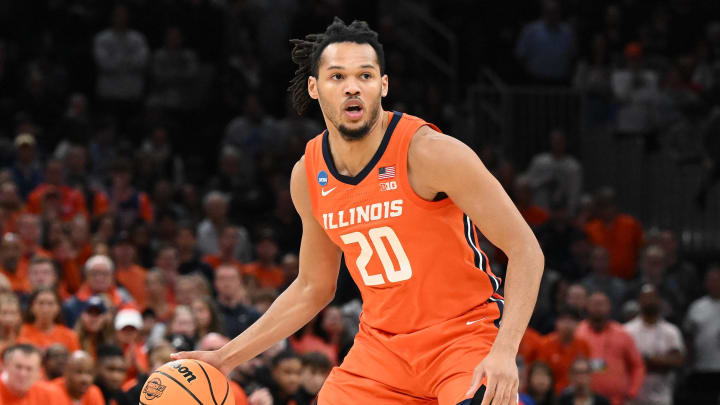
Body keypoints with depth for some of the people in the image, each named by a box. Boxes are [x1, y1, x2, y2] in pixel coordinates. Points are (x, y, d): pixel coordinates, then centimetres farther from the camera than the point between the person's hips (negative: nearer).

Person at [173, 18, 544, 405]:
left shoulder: (430, 152, -18)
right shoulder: (308, 176, 1)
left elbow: (525, 249, -16)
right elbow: (312, 288, 15)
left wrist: (504, 351, -27)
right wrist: (227, 356, 11)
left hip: (465, 335, -5)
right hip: (382, 341, 5)